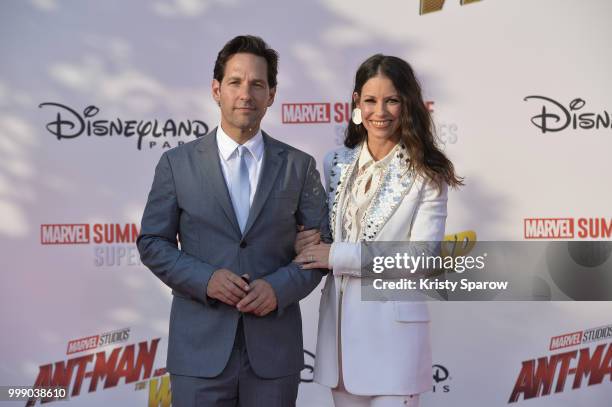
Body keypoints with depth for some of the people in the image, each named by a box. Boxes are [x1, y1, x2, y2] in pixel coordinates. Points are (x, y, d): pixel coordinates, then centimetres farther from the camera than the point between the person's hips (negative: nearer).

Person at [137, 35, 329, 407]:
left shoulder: (299, 166, 5)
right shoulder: (177, 163, 3)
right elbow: (152, 242, 4)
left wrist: (280, 287, -11)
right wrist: (205, 278, -12)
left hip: (274, 349, 1)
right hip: (200, 349, -1)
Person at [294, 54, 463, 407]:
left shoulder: (427, 175, -7)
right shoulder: (336, 164, 8)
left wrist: (336, 255, -17)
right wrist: (309, 243, -6)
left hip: (394, 329, -5)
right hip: (338, 322, 5)